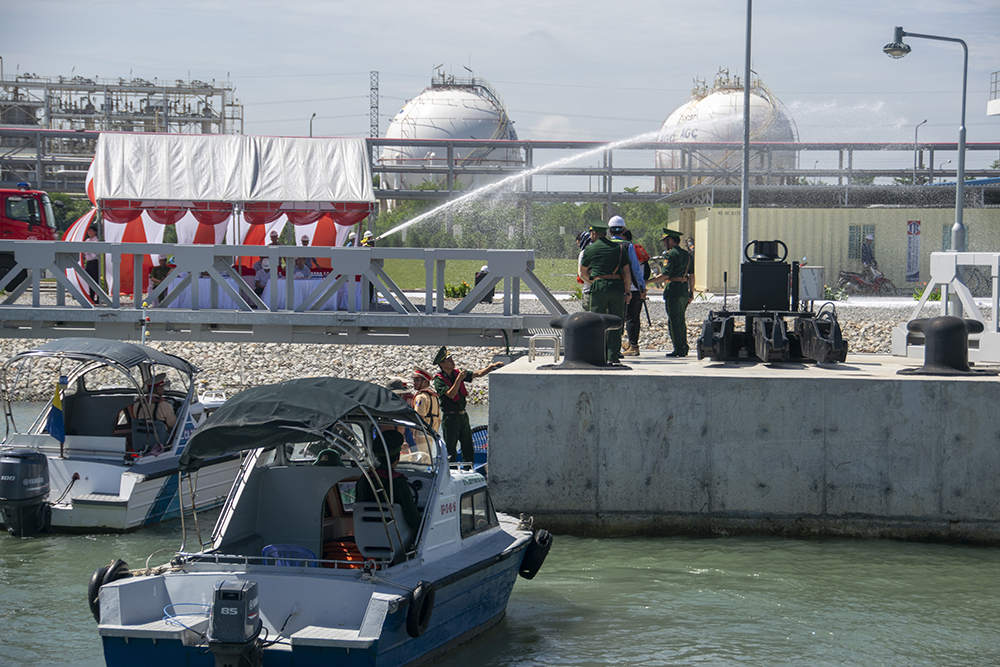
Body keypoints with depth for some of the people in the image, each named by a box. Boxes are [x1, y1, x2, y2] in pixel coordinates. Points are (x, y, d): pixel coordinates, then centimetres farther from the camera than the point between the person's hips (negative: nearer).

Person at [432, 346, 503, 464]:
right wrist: (459, 379, -29)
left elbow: (478, 374, 10)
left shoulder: (457, 373, 8)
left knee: (468, 448, 10)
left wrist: (493, 366, -2)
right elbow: (450, 394, -23)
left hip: (463, 415, 7)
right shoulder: (439, 379, -12)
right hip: (450, 417, -7)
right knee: (450, 451, -3)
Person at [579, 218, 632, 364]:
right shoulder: (619, 248, 13)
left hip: (599, 287, -2)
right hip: (618, 286, 2)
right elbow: (626, 272, 9)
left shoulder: (590, 249, 6)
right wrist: (628, 292, 12)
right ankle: (613, 356, 2)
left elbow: (583, 273, 17)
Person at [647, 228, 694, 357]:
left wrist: (648, 281, -10)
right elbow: (691, 276, 15)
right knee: (681, 320, 16)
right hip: (685, 291, 8)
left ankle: (678, 349, -8)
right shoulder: (687, 255, 15)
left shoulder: (670, 255, -10)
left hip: (673, 290, -8)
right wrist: (691, 292, 19)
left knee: (673, 321, -5)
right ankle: (684, 348, 17)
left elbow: (665, 275, -17)